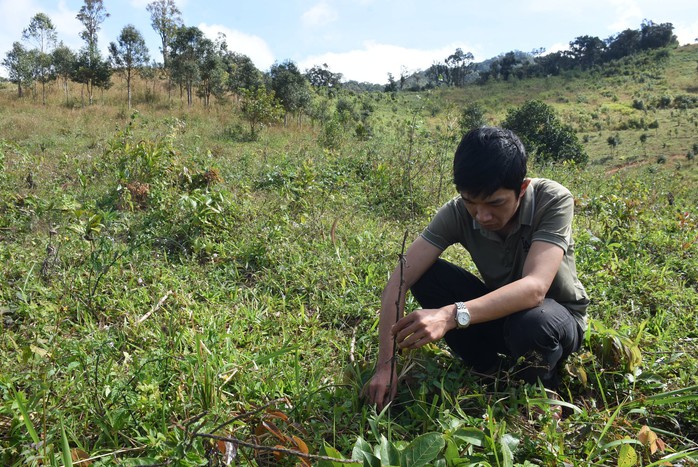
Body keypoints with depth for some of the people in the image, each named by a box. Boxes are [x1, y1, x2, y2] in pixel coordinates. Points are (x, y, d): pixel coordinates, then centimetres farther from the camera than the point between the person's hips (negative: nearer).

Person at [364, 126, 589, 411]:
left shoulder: (553, 201, -27)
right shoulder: (458, 212, -20)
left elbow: (534, 288, -40)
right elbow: (399, 281, -25)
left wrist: (452, 315, -54)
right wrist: (385, 364, -34)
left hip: (558, 316, -3)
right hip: (500, 311, 3)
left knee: (531, 322, -39)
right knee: (425, 274, -20)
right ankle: (484, 374, -3)